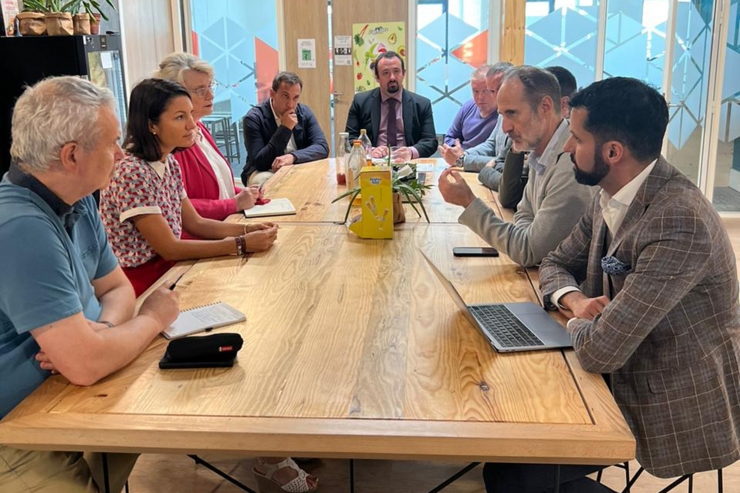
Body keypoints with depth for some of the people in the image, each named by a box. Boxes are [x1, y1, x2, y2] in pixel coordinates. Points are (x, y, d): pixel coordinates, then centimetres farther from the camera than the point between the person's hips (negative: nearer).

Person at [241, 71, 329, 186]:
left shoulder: (305, 112, -1)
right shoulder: (254, 118, -15)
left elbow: (322, 147, -12)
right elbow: (259, 162, -21)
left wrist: (292, 156, -31)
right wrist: (284, 129, -25)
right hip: (265, 172, -4)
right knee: (263, 180, -37)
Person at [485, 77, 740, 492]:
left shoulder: (680, 223, -30)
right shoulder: (612, 197, -1)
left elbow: (598, 351, -31)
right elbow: (556, 265, 11)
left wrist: (580, 319, -9)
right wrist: (574, 299, -11)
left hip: (677, 410, -8)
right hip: (627, 380, 8)